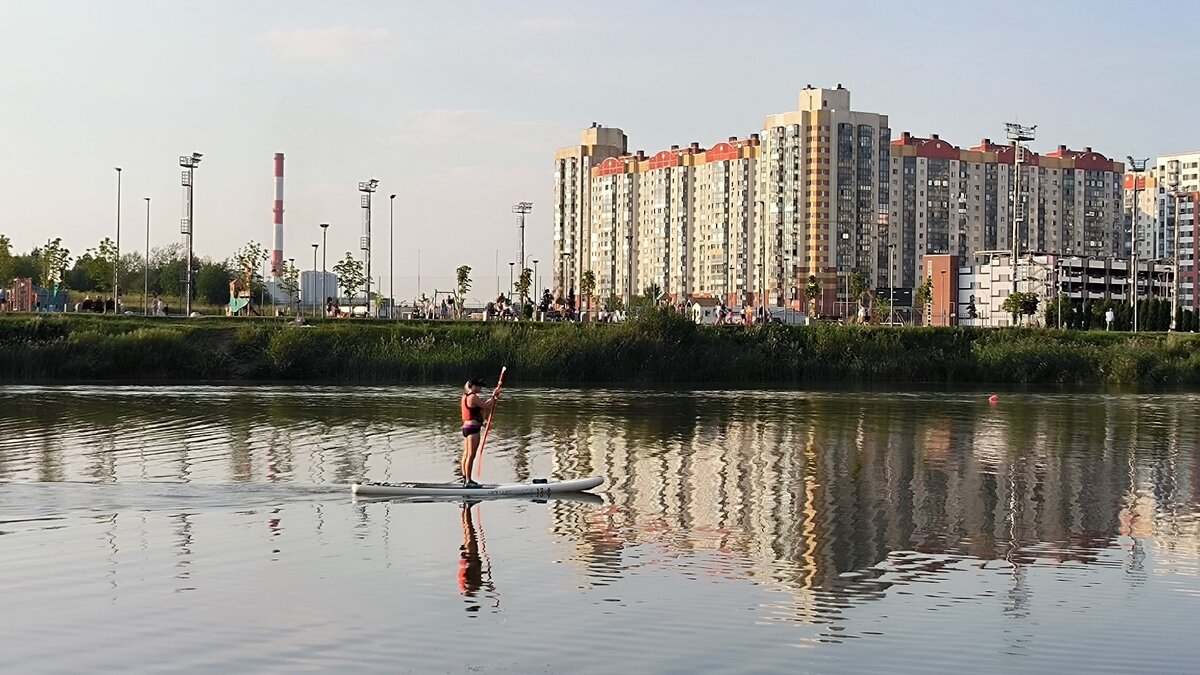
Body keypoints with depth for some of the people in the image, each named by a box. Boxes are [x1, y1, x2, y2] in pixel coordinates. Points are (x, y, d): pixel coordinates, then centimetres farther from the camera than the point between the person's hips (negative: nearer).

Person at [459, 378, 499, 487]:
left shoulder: (465, 396, 14)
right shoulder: (473, 397, -16)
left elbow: (483, 406, 18)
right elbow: (487, 407, -14)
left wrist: (493, 398, 13)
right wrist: (493, 397, -1)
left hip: (466, 427, 10)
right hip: (473, 428, -10)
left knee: (466, 454, 14)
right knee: (471, 455, -7)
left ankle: (465, 479, 21)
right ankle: (468, 481, -5)